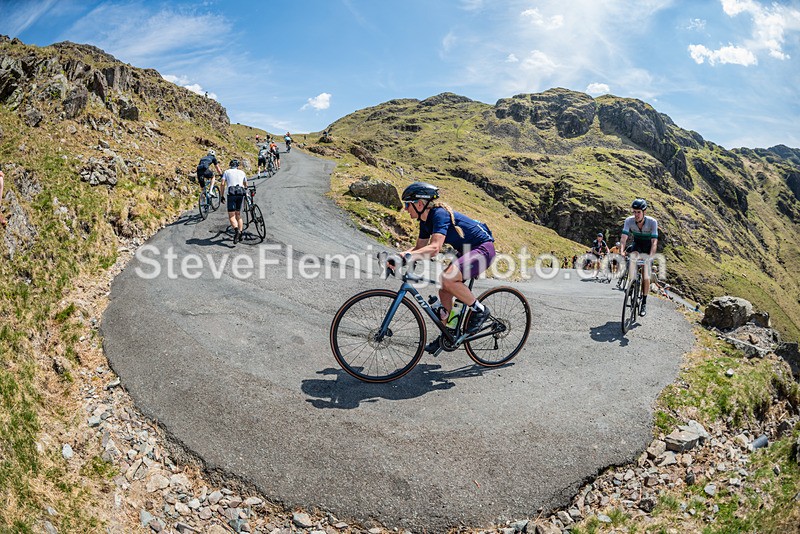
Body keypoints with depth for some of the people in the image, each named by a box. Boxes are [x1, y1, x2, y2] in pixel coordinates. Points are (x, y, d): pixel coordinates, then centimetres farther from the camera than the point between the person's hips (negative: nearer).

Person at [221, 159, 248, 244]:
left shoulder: (227, 172, 11)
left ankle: (236, 230, -32)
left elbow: (223, 184, 0)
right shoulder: (242, 172, 19)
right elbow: (245, 185, 30)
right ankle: (240, 233, 9)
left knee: (231, 216, -7)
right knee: (238, 215, 15)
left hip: (231, 194, -3)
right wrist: (245, 190, 51)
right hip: (241, 194, 3)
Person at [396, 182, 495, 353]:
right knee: (444, 291, 6)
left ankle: (480, 310, -9)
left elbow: (435, 248, -39)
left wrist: (408, 256, -48)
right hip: (466, 250, 10)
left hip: (483, 249, -10)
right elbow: (420, 247, 11)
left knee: (447, 278, -29)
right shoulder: (426, 220, 3)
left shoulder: (440, 214, -26)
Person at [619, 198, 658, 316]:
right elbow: (624, 238, -27)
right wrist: (622, 251, -44)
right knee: (632, 256, -35)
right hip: (636, 245, 2)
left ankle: (644, 303, 5)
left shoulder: (652, 222, -28)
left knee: (646, 277, -9)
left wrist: (650, 257, -46)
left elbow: (654, 242, -32)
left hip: (648, 248, -2)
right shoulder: (629, 220, -23)